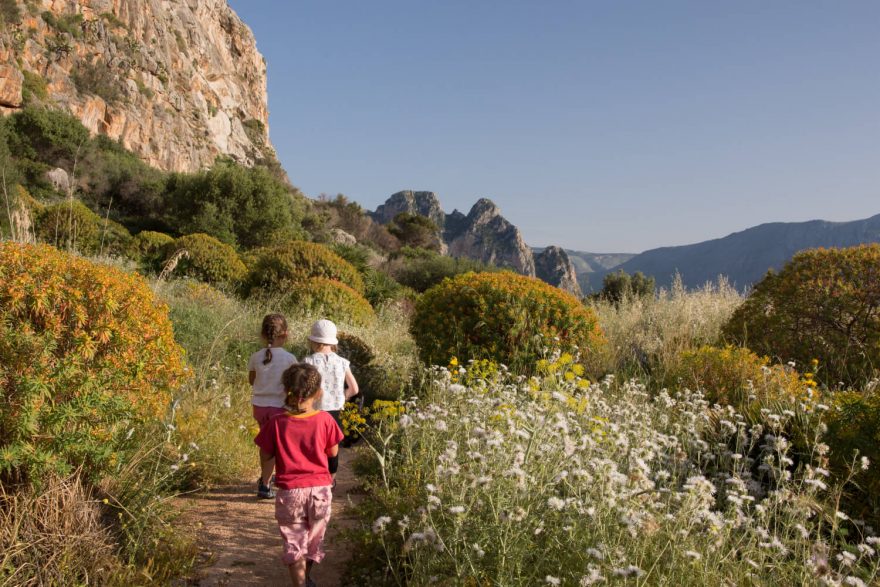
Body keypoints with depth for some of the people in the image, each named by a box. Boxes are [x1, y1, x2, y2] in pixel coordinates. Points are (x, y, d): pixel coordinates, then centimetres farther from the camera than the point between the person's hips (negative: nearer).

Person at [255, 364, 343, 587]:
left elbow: (265, 456, -4)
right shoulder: (324, 420, -10)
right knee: (314, 538, 23)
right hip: (320, 489, 2)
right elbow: (333, 452, 0)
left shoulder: (276, 423, -11)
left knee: (294, 543, 10)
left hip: (290, 492, -2)